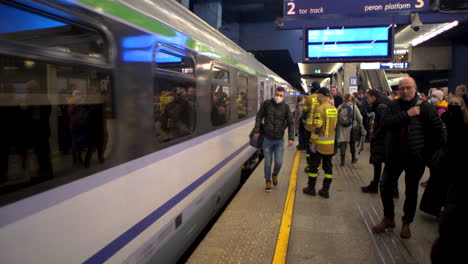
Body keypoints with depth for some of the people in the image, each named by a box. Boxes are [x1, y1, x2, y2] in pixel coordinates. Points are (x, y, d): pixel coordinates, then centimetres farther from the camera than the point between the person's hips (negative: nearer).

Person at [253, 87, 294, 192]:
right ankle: (268, 181, 27)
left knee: (278, 162, 1)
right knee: (268, 163, 6)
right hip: (267, 140, 0)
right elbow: (259, 117, 3)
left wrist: (291, 138, -9)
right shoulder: (266, 104, -5)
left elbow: (290, 123, -3)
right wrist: (257, 131, -1)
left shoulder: (286, 107, -4)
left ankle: (275, 174, 35)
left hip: (279, 140, 0)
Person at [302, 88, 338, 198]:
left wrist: (312, 143, -15)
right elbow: (334, 125, 12)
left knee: (314, 166, 7)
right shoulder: (334, 108, 6)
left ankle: (311, 188, 18)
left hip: (320, 144, -6)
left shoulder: (320, 108, -17)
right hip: (330, 144, 7)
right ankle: (325, 190, 19)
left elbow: (317, 128, -21)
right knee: (328, 166, 13)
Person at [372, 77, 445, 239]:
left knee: (411, 192, 12)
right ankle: (388, 218, 27)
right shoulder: (393, 105, 0)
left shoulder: (425, 107, -7)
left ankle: (406, 223, 29)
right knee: (385, 187, 7)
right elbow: (386, 122, -17)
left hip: (415, 158, -2)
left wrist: (428, 152, -6)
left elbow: (438, 132, -5)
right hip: (394, 156, 2)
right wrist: (407, 114, -24)